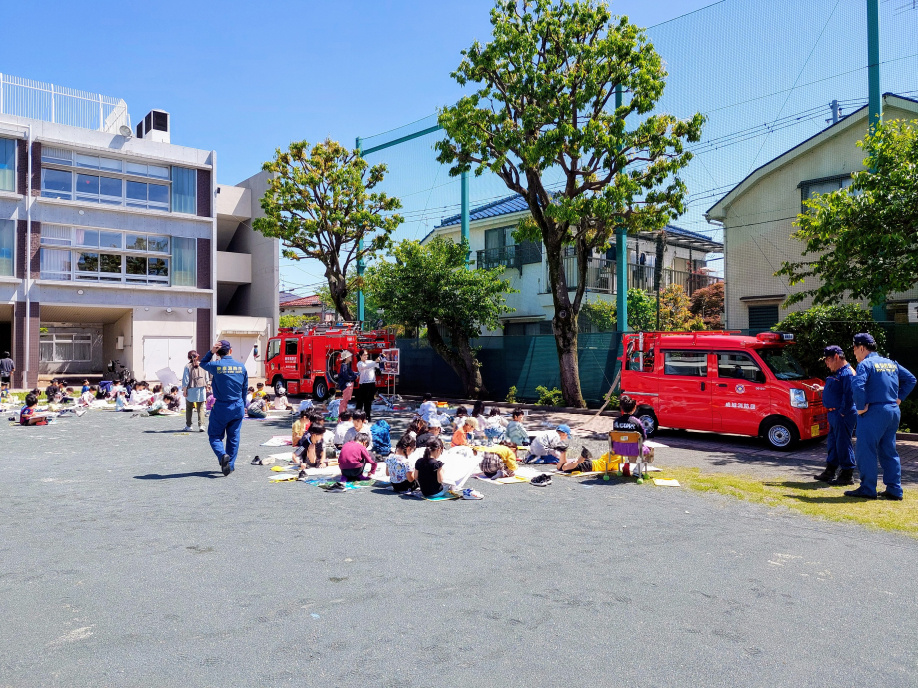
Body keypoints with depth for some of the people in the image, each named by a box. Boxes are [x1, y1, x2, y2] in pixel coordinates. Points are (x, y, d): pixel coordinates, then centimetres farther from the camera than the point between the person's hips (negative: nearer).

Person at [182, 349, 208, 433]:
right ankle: (201, 425, -6)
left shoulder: (187, 366, -4)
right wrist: (205, 387, 21)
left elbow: (185, 379, -5)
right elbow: (206, 378, 9)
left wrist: (184, 390, -1)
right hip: (201, 388, 2)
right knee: (201, 408, 4)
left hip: (191, 389, -2)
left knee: (189, 408, 11)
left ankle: (188, 426, 15)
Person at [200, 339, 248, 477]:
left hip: (221, 407, -3)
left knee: (215, 436, 9)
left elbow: (203, 363, 13)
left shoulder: (216, 366, -11)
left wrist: (211, 351, 2)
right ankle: (230, 465, 15)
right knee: (233, 437, 13)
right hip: (238, 408, 3)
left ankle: (222, 455, -17)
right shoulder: (241, 366, 0)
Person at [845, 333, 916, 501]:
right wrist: (899, 398, 17)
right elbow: (910, 379, 23)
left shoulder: (866, 364, -10)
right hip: (893, 412, 8)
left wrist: (860, 407, -14)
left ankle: (867, 489, 0)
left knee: (865, 452, -2)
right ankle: (894, 490, 16)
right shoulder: (891, 363, 15)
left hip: (874, 413, -8)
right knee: (889, 452, 14)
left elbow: (857, 386, -25)